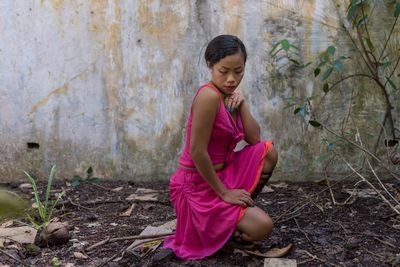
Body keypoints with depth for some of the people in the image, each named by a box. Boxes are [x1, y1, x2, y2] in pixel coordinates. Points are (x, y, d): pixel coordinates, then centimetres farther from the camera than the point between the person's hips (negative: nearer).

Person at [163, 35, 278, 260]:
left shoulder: (230, 96, 5)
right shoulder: (209, 95, -23)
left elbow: (254, 140, 1)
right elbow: (197, 152, -24)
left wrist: (242, 104, -10)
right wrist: (223, 192, -17)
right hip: (199, 186, -8)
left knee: (268, 151, 0)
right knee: (263, 227, -14)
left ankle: (241, 210, 11)